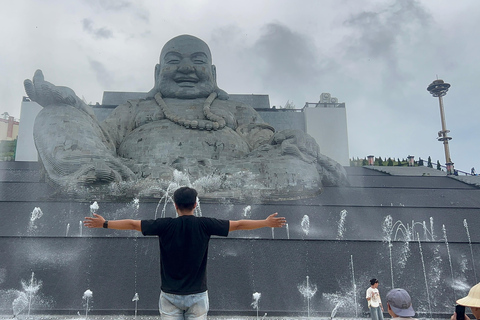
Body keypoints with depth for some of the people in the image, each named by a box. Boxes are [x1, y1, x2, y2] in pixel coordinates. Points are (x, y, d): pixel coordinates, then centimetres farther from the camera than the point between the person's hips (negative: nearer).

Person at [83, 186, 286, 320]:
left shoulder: (165, 225, -8)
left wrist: (104, 223, 13)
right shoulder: (205, 225, -9)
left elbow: (132, 224, -1)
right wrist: (268, 223, 7)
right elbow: (238, 225, -3)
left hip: (170, 295, 0)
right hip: (197, 296, 0)